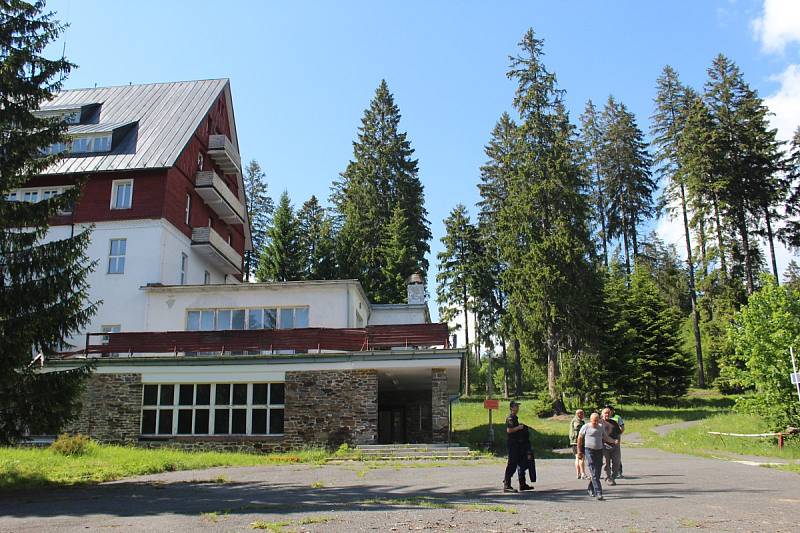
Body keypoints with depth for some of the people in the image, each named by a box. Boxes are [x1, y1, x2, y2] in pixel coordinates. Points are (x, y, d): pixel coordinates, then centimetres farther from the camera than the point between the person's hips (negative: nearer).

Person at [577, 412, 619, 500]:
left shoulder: (601, 427, 9)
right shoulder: (586, 427, -4)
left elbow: (605, 437, 14)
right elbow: (579, 438, 3)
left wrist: (614, 441, -5)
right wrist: (579, 451, 2)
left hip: (599, 451, 5)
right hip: (589, 451, -5)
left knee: (597, 473, 8)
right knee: (594, 473, -12)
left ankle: (591, 489, 28)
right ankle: (598, 493, -15)